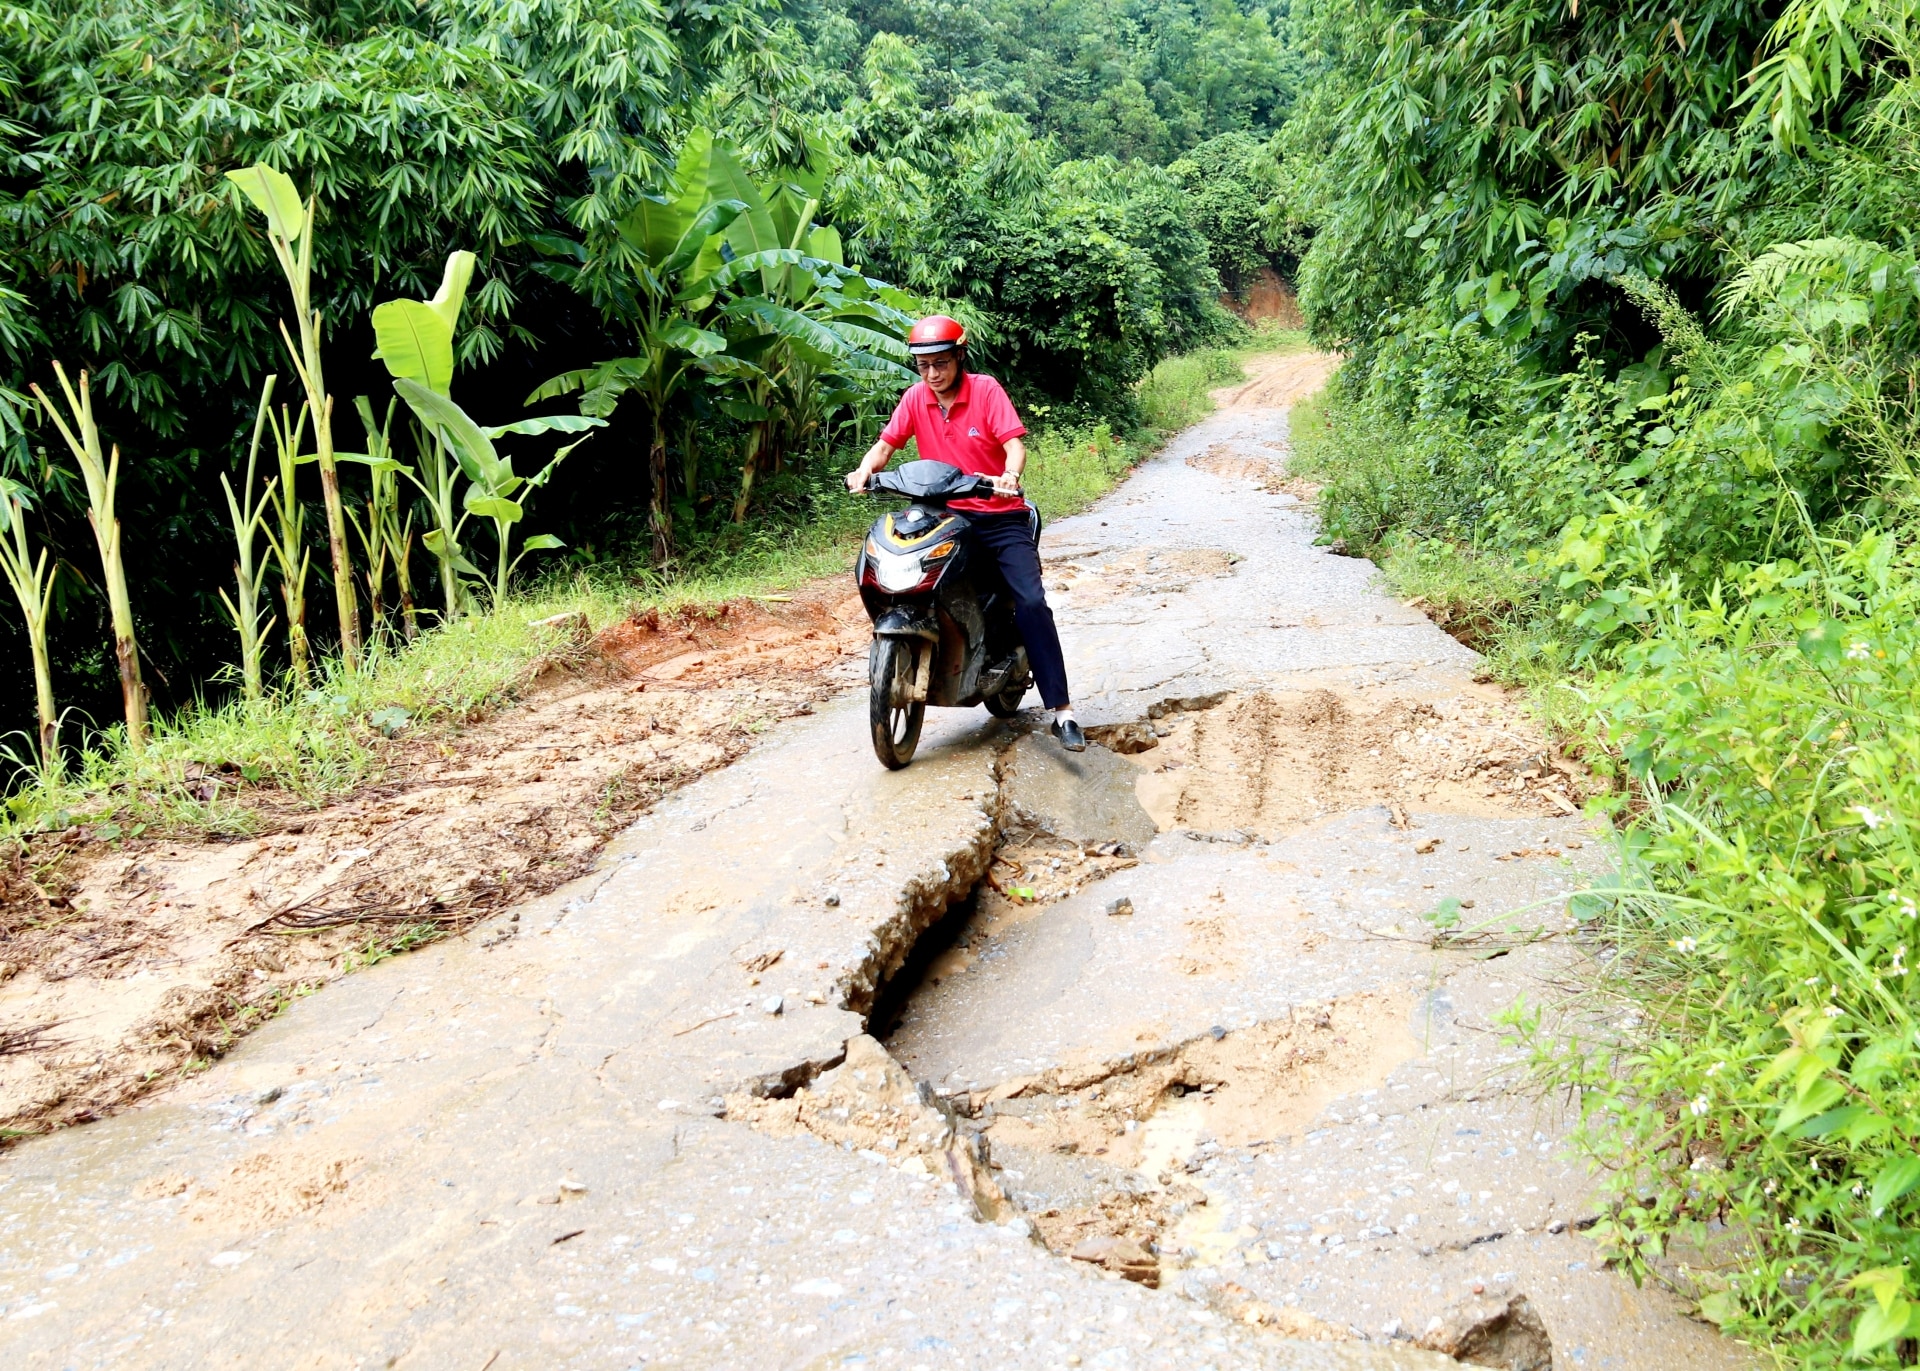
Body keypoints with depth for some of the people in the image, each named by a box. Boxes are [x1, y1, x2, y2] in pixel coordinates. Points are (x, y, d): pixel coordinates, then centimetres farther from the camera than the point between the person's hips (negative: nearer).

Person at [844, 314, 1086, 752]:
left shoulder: (986, 389, -6)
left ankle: (1062, 710, -17)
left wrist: (1011, 476, -37)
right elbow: (886, 443, 3)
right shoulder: (915, 397, 4)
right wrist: (865, 470, -19)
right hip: (943, 513, 4)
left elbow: (1014, 442, -15)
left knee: (1031, 601, -18)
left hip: (999, 514, -3)